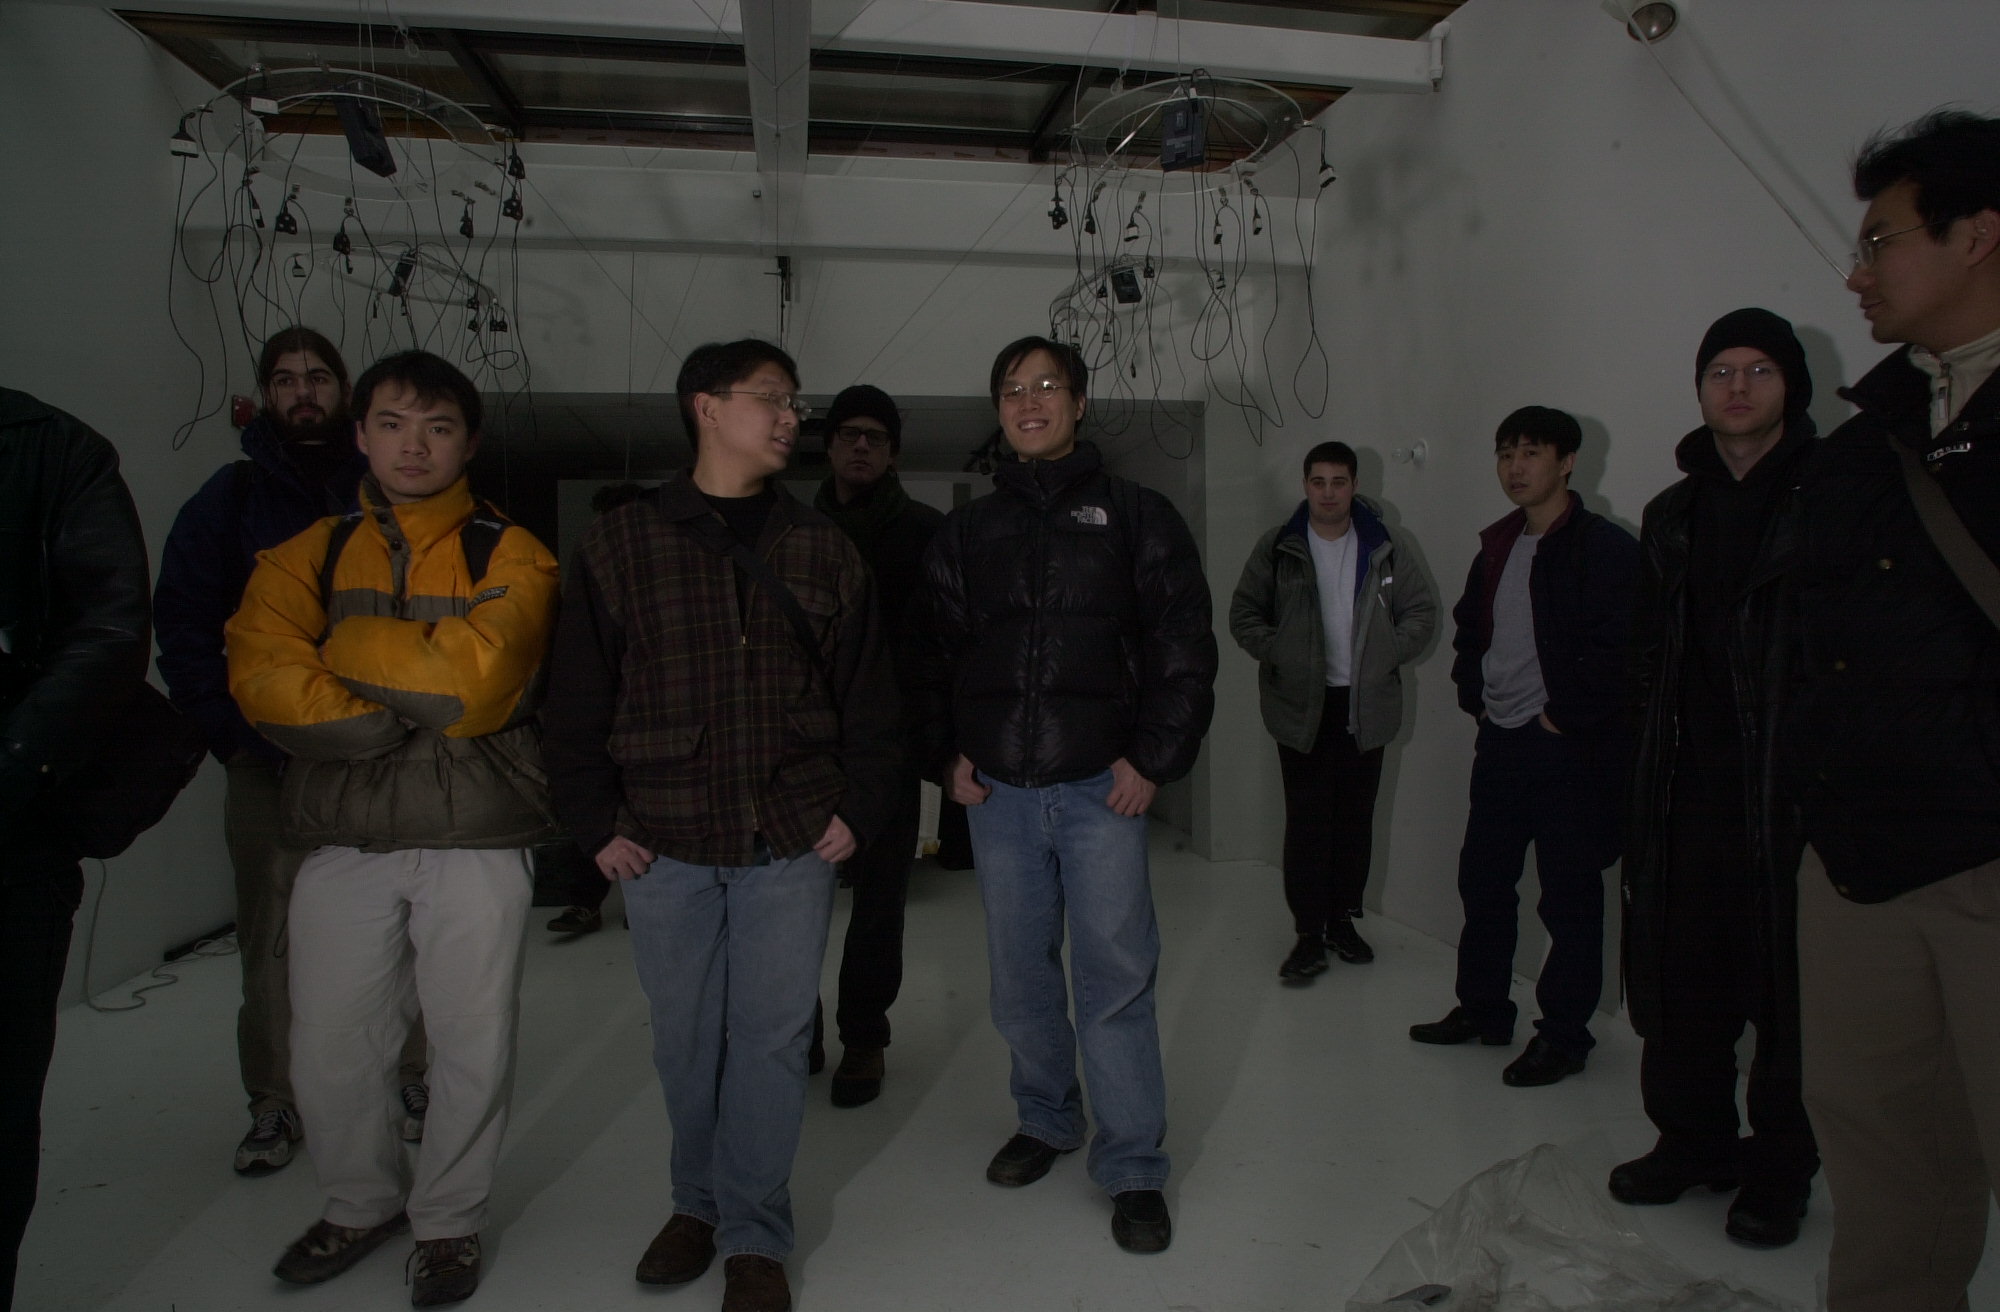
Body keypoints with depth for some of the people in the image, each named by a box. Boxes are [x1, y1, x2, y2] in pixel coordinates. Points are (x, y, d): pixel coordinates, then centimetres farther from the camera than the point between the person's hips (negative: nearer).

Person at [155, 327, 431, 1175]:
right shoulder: (231, 499, 6)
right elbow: (182, 628, 2)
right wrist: (242, 736, -9)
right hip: (272, 763, 0)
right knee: (273, 943, 3)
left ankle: (405, 1080, 20)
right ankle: (274, 1104, 17)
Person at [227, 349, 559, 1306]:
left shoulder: (510, 557, 0)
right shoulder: (308, 555, 9)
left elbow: (476, 678, -16)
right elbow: (262, 678, -7)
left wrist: (349, 646, -6)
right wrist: (409, 711, -14)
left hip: (476, 841, -2)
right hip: (342, 842, 3)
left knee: (472, 1046, 7)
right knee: (329, 1052, 12)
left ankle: (449, 1221, 30)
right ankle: (360, 1204, 38)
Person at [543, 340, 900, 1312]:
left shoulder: (824, 552, 5)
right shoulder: (620, 544, 1)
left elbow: (867, 694, 7)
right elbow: (578, 696, 2)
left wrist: (859, 809, 1)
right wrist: (597, 823, -2)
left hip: (792, 843, 1)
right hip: (663, 843, 0)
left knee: (772, 1036, 6)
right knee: (685, 1039, 13)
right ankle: (698, 1203, 35)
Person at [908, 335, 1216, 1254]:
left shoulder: (1135, 516, 3)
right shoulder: (966, 531, 12)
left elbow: (1184, 646, -1)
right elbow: (931, 653, 15)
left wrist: (1153, 759, -8)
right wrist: (946, 755, 4)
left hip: (1101, 788, -3)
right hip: (997, 791, 3)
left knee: (1115, 977, -1)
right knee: (1020, 977, 13)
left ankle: (1133, 1169, 12)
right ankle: (1046, 1121, 33)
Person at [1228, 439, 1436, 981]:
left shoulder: (1383, 549, 3)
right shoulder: (1278, 548, -1)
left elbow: (1421, 609, 10)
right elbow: (1243, 614, 2)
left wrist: (1387, 656, -1)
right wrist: (1280, 657, -9)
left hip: (1365, 707, 2)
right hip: (1302, 707, -2)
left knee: (1356, 818, 9)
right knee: (1307, 821, -2)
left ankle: (1342, 919, 25)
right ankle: (1308, 933, 7)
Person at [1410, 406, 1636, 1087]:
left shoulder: (1605, 547, -11)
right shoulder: (1497, 546, 13)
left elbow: (1614, 652, -19)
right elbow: (1469, 627, 25)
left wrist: (1563, 719, -15)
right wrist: (1475, 696, 12)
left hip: (1569, 751, -7)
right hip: (1499, 743, 8)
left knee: (1570, 898, 4)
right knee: (1482, 881, 15)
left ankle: (1563, 1036, 18)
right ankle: (1482, 1010, 31)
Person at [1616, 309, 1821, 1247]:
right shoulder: (1672, 514, 14)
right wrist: (1644, 772, 11)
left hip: (1787, 788, -5)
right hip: (1687, 790, 5)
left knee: (1787, 985, 6)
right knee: (1678, 979, 13)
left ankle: (1779, 1170, 22)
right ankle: (1692, 1141, 30)